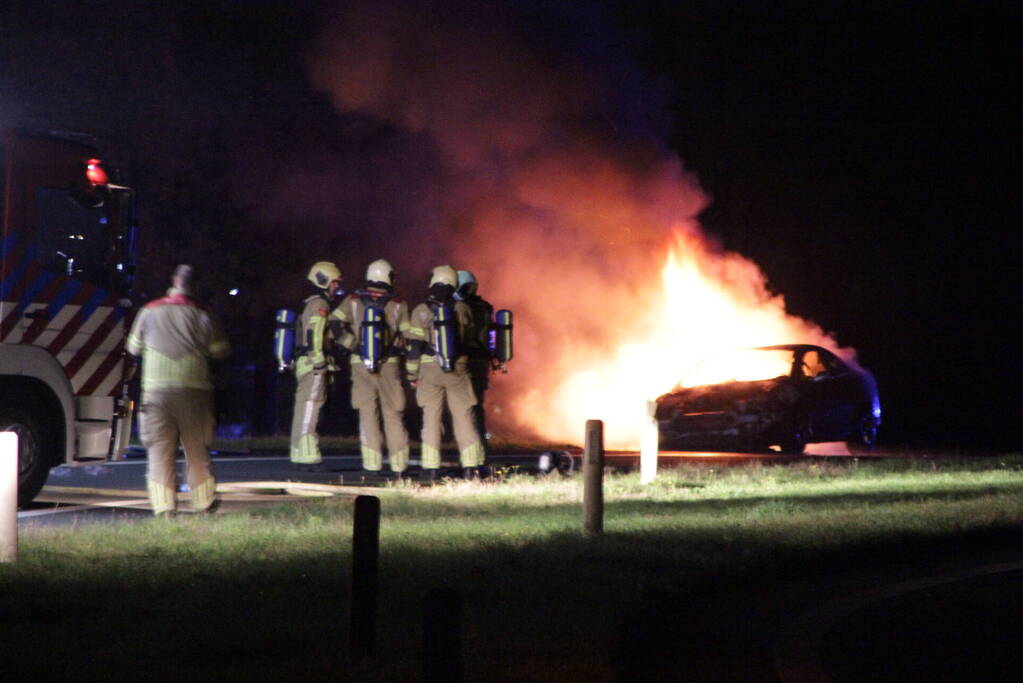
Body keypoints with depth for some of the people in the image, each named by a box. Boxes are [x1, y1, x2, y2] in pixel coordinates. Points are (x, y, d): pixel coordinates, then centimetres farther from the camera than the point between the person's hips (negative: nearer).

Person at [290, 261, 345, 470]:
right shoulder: (320, 305, -10)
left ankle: (299, 456, 15)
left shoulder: (310, 305, 22)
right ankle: (309, 456, -15)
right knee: (310, 409, -12)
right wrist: (319, 362, -23)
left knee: (303, 412, 12)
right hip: (313, 365, -10)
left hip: (304, 364, 10)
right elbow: (314, 334, -20)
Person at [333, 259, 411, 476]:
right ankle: (399, 465, 8)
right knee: (393, 415, 7)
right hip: (390, 366, -1)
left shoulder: (353, 301, 2)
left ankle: (372, 465, 1)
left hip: (360, 365, 1)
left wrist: (353, 345, 3)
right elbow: (409, 337, -3)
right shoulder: (398, 305, -1)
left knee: (368, 415, 5)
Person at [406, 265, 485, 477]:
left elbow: (415, 345, -6)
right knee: (463, 416, 6)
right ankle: (471, 465, 4)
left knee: (431, 417, 4)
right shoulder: (462, 309, 0)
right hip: (458, 370, 1)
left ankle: (431, 467, 2)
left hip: (430, 370, -1)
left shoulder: (421, 311, -7)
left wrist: (412, 374, 2)